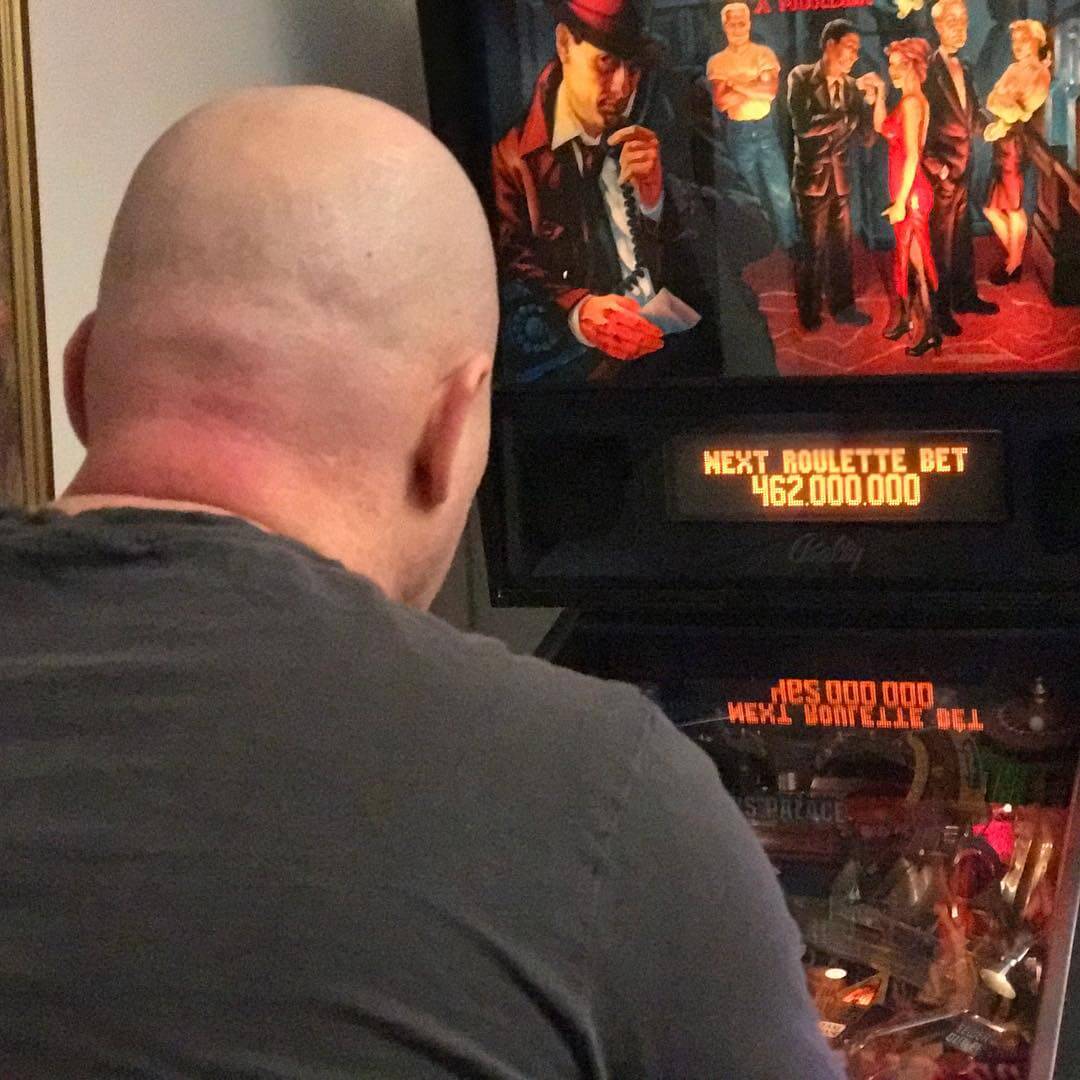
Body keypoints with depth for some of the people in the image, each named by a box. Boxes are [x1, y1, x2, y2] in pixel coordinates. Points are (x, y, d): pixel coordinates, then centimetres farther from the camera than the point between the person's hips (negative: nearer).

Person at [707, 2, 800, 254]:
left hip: (765, 127, -1)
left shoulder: (764, 54, 0)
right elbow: (720, 103, -10)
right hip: (738, 131, 1)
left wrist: (737, 84, -12)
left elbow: (771, 91, -14)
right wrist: (754, 89, -14)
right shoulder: (717, 62, 1)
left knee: (779, 191, -6)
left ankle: (791, 245, 1)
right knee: (753, 193, 11)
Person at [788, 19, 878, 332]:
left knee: (842, 246, 11)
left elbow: (868, 135, 0)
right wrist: (849, 114, -20)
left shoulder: (852, 86, 2)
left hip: (839, 177, 4)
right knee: (814, 249, 3)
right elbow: (804, 126, -23)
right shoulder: (801, 78, -11)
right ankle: (810, 315, 16)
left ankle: (842, 306, 25)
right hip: (812, 176, -4)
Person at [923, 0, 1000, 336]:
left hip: (963, 167, 8)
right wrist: (935, 167, -21)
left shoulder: (963, 69, 10)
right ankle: (941, 309, 11)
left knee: (962, 237, 18)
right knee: (941, 242, 2)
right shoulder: (929, 70, -17)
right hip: (941, 171, -8)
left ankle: (965, 296, 30)